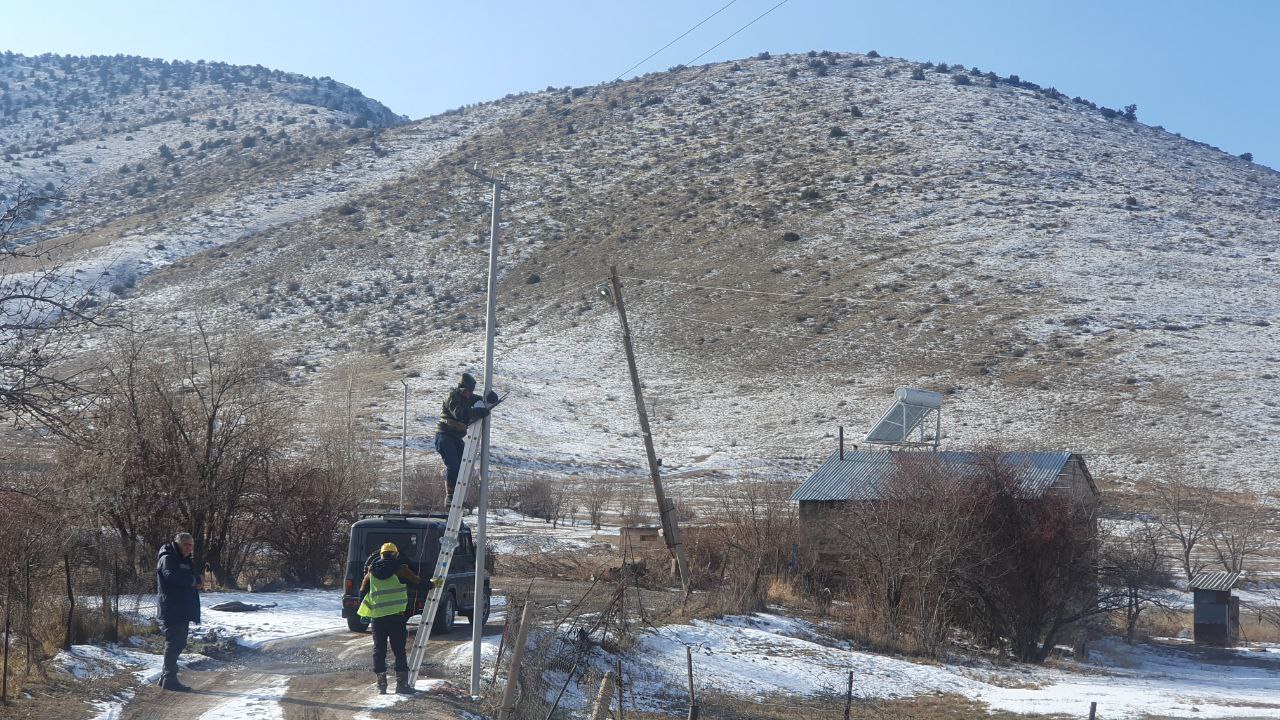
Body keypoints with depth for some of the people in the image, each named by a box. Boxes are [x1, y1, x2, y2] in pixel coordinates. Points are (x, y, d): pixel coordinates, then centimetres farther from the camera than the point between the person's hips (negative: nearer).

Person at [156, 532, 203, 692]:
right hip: (171, 610, -9)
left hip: (184, 610, 9)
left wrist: (197, 583, -4)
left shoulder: (185, 560, 21)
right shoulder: (168, 559, -9)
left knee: (179, 643, 12)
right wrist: (196, 580, -18)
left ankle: (166, 677, 20)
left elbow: (190, 580, 21)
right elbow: (172, 576, -28)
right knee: (174, 643, -9)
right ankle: (170, 679, -5)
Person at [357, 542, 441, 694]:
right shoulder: (400, 569, -1)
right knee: (399, 650, 3)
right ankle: (402, 684, 0)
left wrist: (365, 612, 28)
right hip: (396, 616, -3)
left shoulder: (371, 572, 9)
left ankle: (381, 685, 9)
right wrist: (433, 584, 22)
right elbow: (418, 583, 4)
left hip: (377, 617, 3)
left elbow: (362, 593, 14)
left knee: (379, 650, 9)